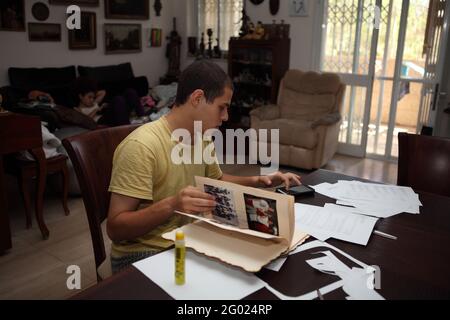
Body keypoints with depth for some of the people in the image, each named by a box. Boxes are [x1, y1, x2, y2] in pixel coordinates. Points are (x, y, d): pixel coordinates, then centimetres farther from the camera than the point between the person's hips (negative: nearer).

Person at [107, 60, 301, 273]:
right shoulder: (141, 146, -24)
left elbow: (217, 180, 23)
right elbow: (115, 228, -24)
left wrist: (257, 181, 6)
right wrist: (170, 206, -39)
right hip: (143, 253, -7)